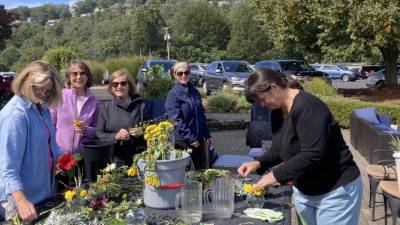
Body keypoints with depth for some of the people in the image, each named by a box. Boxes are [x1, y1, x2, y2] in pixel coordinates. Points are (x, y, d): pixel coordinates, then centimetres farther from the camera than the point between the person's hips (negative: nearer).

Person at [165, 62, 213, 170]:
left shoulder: (194, 91, 8)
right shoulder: (173, 94, -10)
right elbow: (177, 120, -16)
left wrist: (207, 135, 13)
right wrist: (191, 139, -16)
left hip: (199, 139, 6)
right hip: (183, 142, -6)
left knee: (203, 169, 11)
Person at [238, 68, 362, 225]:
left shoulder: (307, 107, -25)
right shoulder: (277, 111, 3)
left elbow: (313, 154, -31)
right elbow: (280, 148, 11)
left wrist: (276, 175, -25)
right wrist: (259, 163, -5)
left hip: (335, 191, -8)